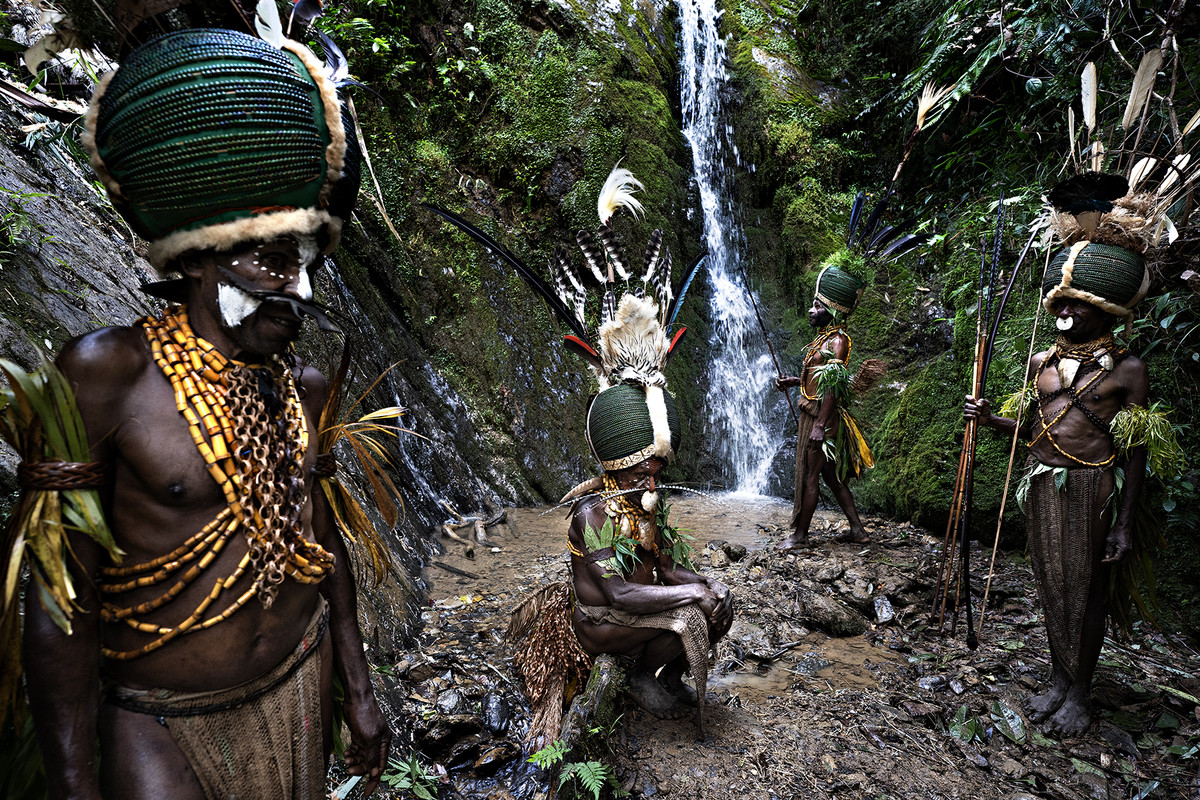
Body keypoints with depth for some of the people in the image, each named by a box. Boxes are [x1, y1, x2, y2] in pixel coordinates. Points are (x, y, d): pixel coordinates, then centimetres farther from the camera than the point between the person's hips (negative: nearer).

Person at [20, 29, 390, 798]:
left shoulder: (302, 385, -2)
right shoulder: (107, 372, -17)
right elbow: (61, 598, -15)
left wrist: (359, 689, 13)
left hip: (300, 685, 5)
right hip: (160, 722, -4)